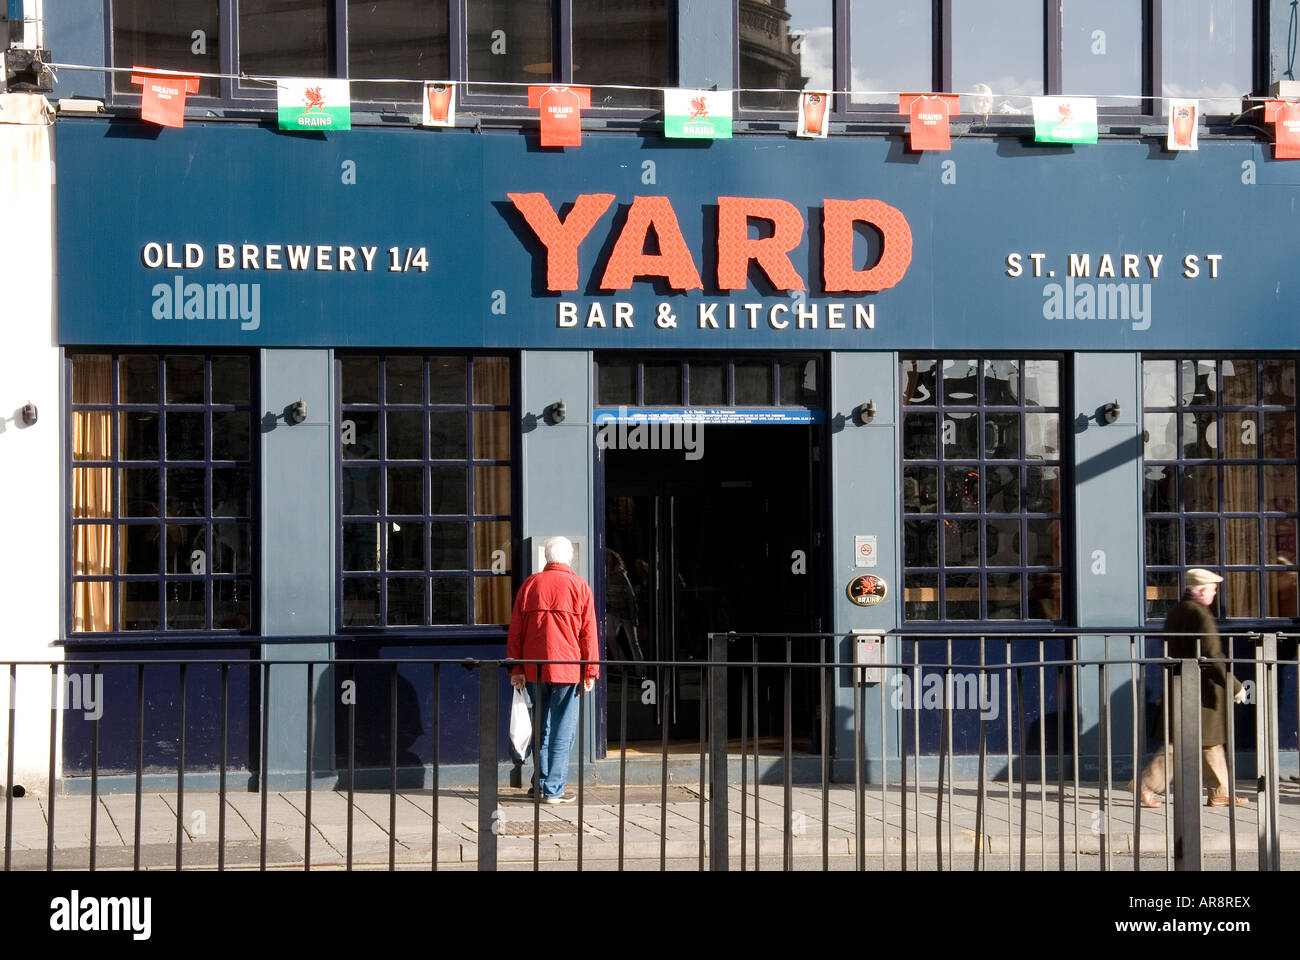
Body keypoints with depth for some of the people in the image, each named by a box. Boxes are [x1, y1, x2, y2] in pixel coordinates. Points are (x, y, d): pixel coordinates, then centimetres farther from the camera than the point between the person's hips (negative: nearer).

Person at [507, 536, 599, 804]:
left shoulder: (529, 585, 6)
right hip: (567, 669, -3)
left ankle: (540, 781, 20)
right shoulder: (579, 586, -2)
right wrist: (591, 671, 1)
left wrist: (516, 669, 13)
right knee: (563, 730, 0)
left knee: (541, 727, 15)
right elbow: (588, 633, -3)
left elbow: (515, 631, 8)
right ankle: (553, 789, -1)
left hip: (535, 670, 3)